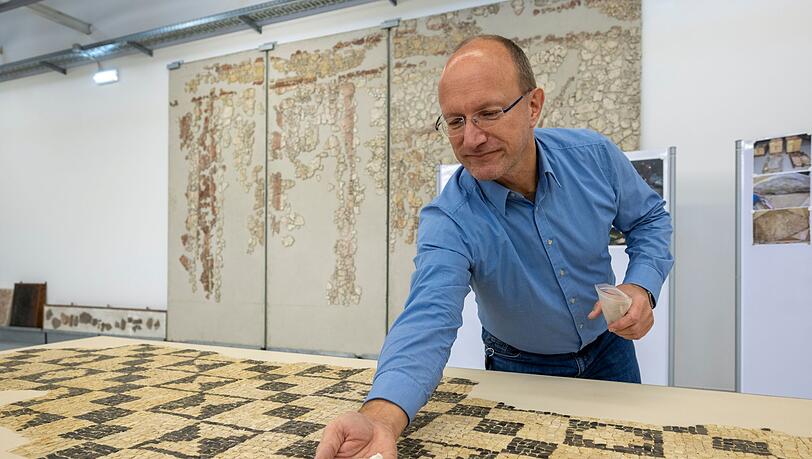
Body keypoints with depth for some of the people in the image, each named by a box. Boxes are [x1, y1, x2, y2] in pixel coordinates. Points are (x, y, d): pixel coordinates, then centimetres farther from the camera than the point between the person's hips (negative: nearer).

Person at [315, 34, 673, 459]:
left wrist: (642, 286, -22)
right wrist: (380, 418, -61)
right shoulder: (448, 222, -30)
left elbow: (649, 219, -3)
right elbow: (428, 320, -43)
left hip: (608, 351, 4)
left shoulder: (594, 155, -20)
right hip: (521, 369, -3)